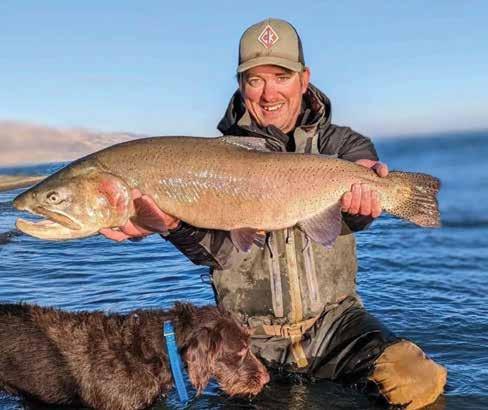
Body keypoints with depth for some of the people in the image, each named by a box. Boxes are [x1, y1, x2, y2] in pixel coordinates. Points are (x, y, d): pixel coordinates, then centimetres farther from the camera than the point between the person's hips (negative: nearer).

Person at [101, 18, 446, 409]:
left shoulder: (340, 143, 5)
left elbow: (349, 215, -17)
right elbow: (224, 250, -15)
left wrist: (361, 189, -42)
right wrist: (173, 224, -37)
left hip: (333, 319, 0)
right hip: (251, 335, 1)